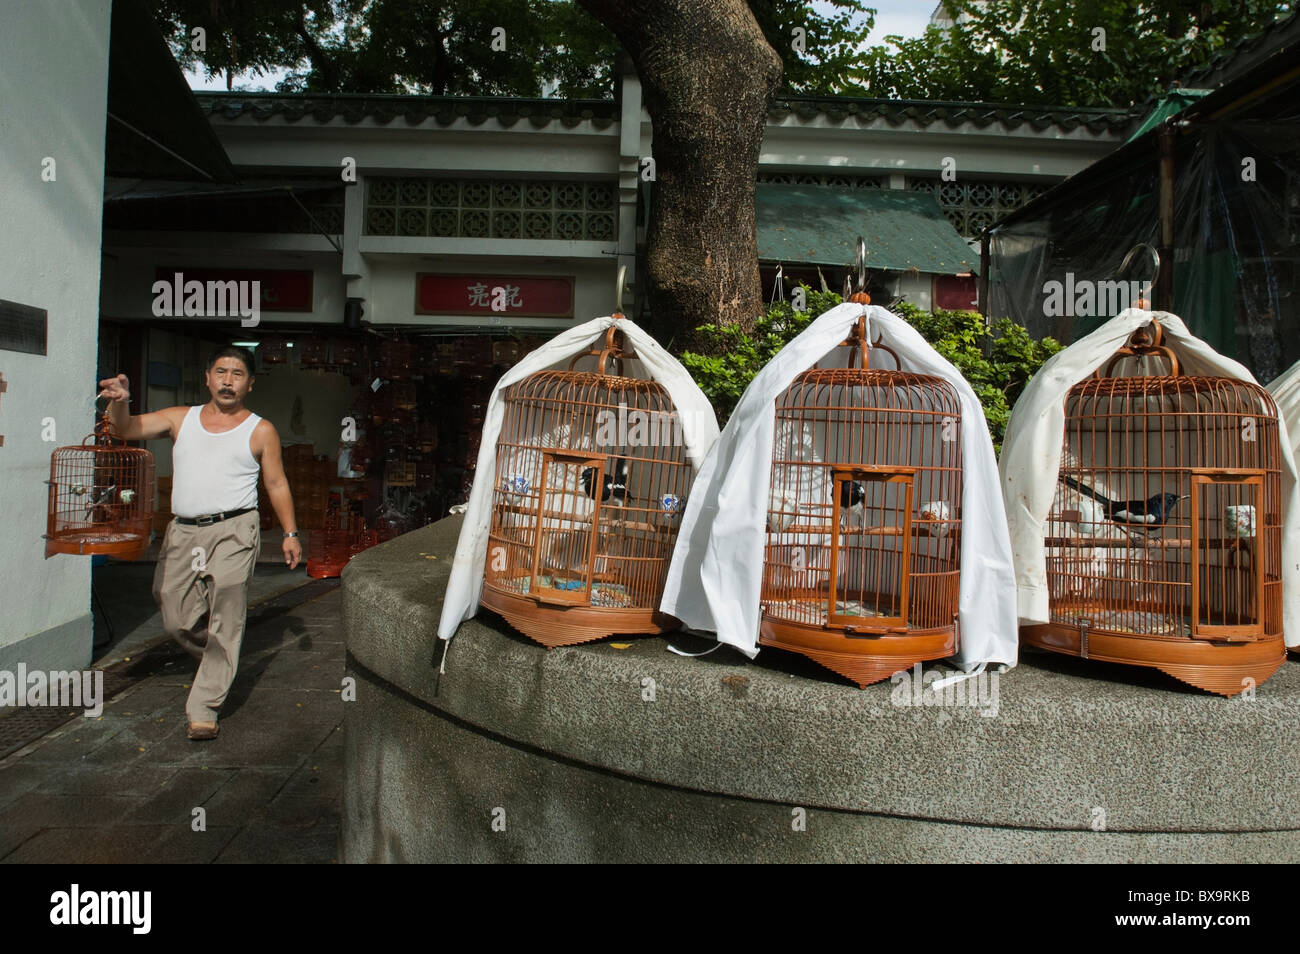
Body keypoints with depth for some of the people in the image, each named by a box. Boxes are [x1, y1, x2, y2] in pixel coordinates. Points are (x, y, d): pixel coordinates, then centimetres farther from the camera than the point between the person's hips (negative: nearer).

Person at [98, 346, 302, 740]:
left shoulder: (261, 431, 7)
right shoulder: (180, 419, 14)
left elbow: (276, 484, 9)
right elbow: (128, 429, 2)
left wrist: (290, 533, 2)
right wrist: (119, 403, -21)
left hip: (232, 531, -3)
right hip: (183, 532, 4)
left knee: (224, 622, -8)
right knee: (176, 621, 6)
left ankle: (203, 708, 0)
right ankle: (219, 664, 35)